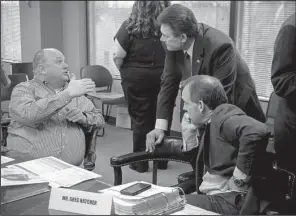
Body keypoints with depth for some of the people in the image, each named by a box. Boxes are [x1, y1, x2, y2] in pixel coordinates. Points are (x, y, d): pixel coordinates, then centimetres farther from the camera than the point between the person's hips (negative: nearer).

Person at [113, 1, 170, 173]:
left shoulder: (130, 26, -11)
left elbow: (118, 57, -9)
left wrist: (125, 70, 9)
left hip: (137, 78, -2)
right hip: (164, 77, 2)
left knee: (140, 119, 9)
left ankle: (140, 162, 17)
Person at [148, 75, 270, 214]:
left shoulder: (223, 115, -16)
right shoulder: (211, 123, 14)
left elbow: (257, 132, -35)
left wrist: (239, 179, -26)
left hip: (230, 199, -9)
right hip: (213, 194, 9)